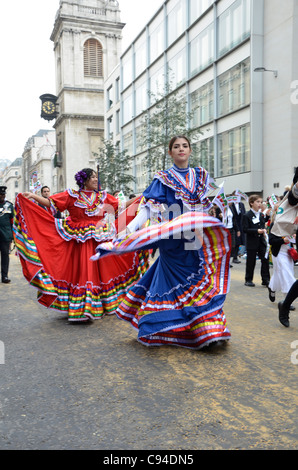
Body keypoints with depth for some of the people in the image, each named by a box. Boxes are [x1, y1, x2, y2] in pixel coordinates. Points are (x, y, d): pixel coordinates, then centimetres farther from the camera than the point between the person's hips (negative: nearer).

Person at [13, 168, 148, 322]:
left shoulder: (103, 196, 12)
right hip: (80, 241, -3)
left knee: (101, 270, 6)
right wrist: (33, 196, -11)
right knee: (83, 271, -4)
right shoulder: (72, 195, 2)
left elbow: (120, 205, 17)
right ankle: (82, 309, 4)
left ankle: (100, 306, 20)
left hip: (100, 240, 4)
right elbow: (51, 203, -1)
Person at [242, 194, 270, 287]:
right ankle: (248, 280, 16)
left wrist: (263, 231, 5)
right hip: (252, 243, -5)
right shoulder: (247, 215, -9)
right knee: (250, 262, 4)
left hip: (262, 242, 5)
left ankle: (266, 280, 8)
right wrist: (257, 231, -22)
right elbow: (245, 229, -15)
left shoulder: (262, 215, 11)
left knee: (265, 260, 1)